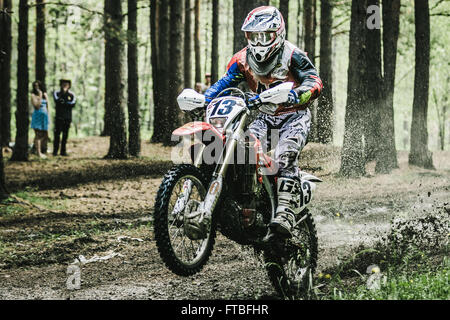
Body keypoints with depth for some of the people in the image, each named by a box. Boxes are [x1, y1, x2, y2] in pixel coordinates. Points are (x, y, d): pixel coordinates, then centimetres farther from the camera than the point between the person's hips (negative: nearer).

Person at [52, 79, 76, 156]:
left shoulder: (71, 95, 7)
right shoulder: (56, 93, 4)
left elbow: (73, 103, -9)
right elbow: (57, 100, -15)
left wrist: (63, 102, -12)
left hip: (68, 118, 2)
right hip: (59, 117, -2)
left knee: (65, 135, 4)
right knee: (57, 134, -6)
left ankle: (63, 151, 9)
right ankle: (55, 151, -3)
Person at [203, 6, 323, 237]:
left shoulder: (292, 55, -10)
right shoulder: (243, 59, 4)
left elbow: (314, 80, -19)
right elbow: (225, 82, 1)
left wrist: (297, 94, -41)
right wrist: (205, 99, -18)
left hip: (294, 116, -5)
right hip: (265, 117, 5)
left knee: (285, 157, -29)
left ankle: (285, 214, -38)